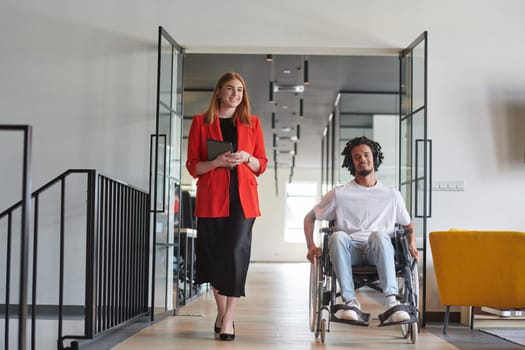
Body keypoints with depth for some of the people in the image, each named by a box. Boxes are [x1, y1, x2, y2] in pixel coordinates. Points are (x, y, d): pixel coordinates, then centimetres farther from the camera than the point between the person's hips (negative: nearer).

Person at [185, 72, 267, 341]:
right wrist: (217, 162, -13)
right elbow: (192, 166, 4)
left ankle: (228, 320, -6)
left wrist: (246, 158, -9)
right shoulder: (201, 122, 6)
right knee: (214, 255, 4)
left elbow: (261, 165, 12)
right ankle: (221, 312, 23)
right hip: (212, 198, 0)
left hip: (243, 197, 0)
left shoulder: (252, 123, 11)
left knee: (236, 253, -9)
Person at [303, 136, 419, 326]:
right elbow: (309, 218, 21)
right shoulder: (339, 194, 17)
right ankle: (351, 302, -40)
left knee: (379, 235, -37)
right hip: (350, 250, 0)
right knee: (338, 236, -36)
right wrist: (311, 245, 4)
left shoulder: (392, 195, 20)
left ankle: (391, 301, -48)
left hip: (378, 252, 0)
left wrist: (411, 244, 8)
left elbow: (408, 224, 30)